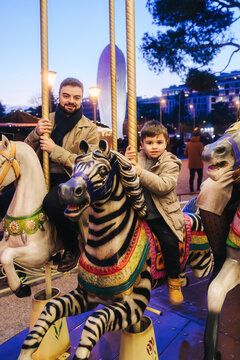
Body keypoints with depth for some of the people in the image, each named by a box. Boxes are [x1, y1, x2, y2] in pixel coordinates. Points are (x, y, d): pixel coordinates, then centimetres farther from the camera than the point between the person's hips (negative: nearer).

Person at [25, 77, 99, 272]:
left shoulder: (90, 129, -1)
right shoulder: (48, 120, 10)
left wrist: (55, 150, -17)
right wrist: (36, 134, -10)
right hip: (44, 176, 5)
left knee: (52, 202, -34)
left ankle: (73, 247, -8)